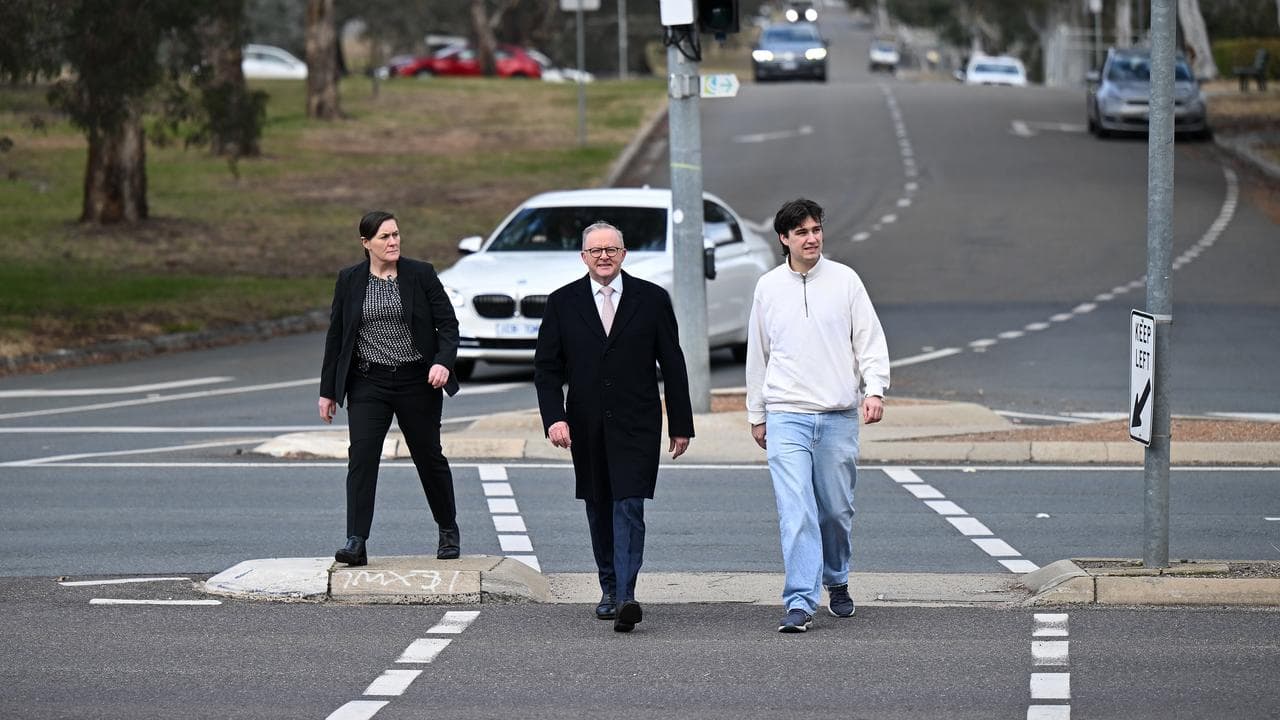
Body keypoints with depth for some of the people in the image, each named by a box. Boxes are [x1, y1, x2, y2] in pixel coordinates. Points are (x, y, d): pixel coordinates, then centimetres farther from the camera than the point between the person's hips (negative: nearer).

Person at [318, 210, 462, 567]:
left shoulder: (421, 274, -1)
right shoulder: (349, 280, 4)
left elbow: (448, 323, -1)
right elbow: (335, 336, 8)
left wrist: (443, 362, -20)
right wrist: (328, 390, 7)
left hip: (417, 382, -1)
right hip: (368, 384, 1)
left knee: (429, 456, 10)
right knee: (361, 457, -13)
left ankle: (449, 532, 30)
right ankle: (356, 543, -17)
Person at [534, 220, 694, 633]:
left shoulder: (651, 300, 1)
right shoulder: (563, 303, 4)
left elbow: (673, 365, 5)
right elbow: (547, 367, 3)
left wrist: (681, 425, 4)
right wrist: (554, 417, -11)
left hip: (636, 424, -3)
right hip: (587, 426, 3)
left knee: (629, 508, -14)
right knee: (599, 509, 12)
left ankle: (626, 597, -22)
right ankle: (610, 588, 26)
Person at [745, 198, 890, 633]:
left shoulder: (845, 280, 3)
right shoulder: (768, 287, 7)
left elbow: (870, 340, 4)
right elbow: (757, 354, 15)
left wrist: (875, 390, -11)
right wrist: (756, 414, 17)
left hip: (839, 416, 0)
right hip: (786, 416, 0)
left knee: (837, 510, 10)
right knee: (795, 512, -13)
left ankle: (836, 582, 34)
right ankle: (800, 603, -16)